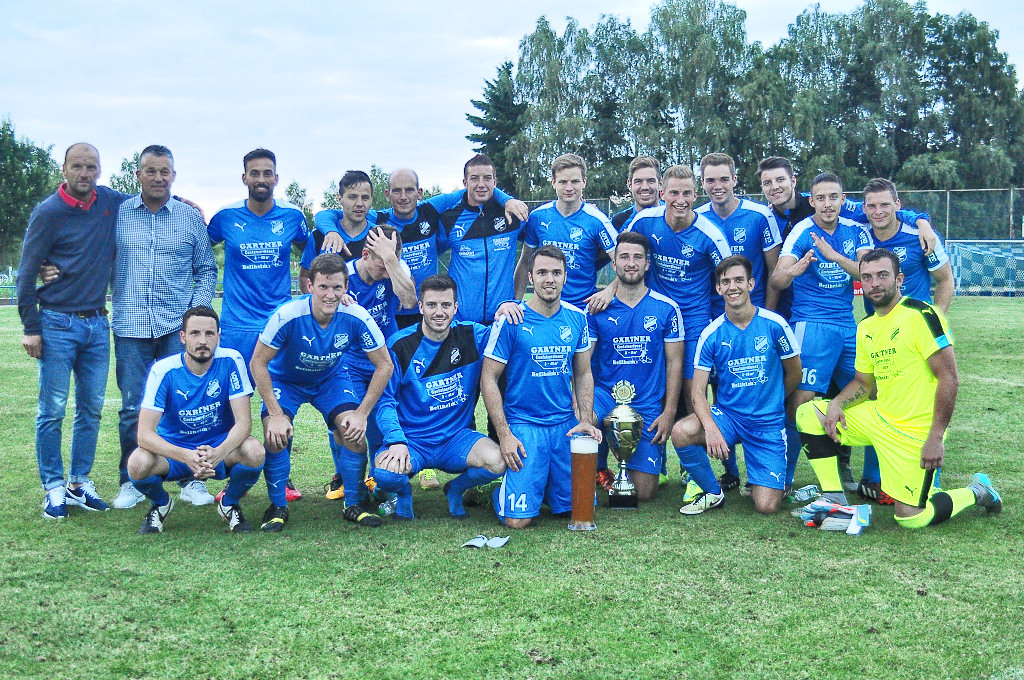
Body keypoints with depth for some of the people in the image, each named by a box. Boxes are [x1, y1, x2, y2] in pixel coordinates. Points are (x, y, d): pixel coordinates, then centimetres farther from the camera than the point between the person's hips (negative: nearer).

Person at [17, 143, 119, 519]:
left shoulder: (112, 202, 5)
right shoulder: (48, 213, -7)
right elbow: (26, 273, -5)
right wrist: (30, 328, -9)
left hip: (97, 324, 5)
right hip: (58, 324, -4)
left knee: (91, 409, 8)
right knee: (52, 411, -1)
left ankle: (79, 484, 19)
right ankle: (54, 489, 8)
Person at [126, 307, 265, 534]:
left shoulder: (230, 361, -16)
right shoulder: (164, 370, -18)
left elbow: (243, 421, -20)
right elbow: (145, 434, -24)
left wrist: (218, 453, -41)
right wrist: (186, 457, -42)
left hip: (220, 448, 0)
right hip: (174, 448, 0)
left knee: (254, 452, -32)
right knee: (138, 464, -31)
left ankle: (230, 504, 2)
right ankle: (161, 504, 6)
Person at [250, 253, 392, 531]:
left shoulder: (357, 318, -27)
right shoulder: (288, 315, -33)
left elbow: (385, 365, -14)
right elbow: (257, 364, -21)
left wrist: (362, 413, -19)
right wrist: (275, 414, -25)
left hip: (331, 379, 2)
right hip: (286, 379, -1)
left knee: (354, 434, -19)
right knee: (276, 437, -24)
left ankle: (353, 505, 5)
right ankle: (278, 506, 1)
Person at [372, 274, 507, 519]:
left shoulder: (472, 336, 0)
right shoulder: (400, 345, -5)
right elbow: (385, 401, -5)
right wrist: (396, 441, -21)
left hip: (457, 438, 2)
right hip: (412, 439, -2)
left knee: (497, 462, -28)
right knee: (385, 473, -34)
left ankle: (456, 488, 8)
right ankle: (404, 491, 7)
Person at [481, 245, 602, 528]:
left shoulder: (576, 317, 5)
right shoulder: (511, 320, -8)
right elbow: (488, 378, -5)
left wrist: (586, 420, 2)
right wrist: (504, 434, -11)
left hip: (566, 424, 4)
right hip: (523, 425, -4)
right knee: (518, 520, -12)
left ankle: (543, 485, 31)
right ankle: (500, 492, 22)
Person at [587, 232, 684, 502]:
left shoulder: (667, 309, 1)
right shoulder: (598, 309, 1)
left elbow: (674, 363, 3)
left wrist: (668, 413, -5)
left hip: (649, 407, 0)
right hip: (604, 395, 0)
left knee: (644, 493, -2)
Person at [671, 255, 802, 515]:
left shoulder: (775, 325, -7)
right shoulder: (711, 334, -5)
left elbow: (794, 374, 7)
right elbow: (698, 391, -8)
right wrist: (710, 427, -25)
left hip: (769, 424, -1)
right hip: (726, 415, 1)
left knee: (767, 507, -12)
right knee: (681, 432, -31)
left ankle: (761, 481, 27)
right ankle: (712, 492, -4)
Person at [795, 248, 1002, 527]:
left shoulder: (921, 315, -16)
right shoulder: (866, 327, 9)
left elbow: (949, 378, -18)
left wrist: (936, 438, -22)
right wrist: (837, 403, -3)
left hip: (912, 431, -7)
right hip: (879, 418, 8)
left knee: (910, 518, -8)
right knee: (807, 414, 1)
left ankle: (975, 492, 19)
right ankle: (834, 500, 4)